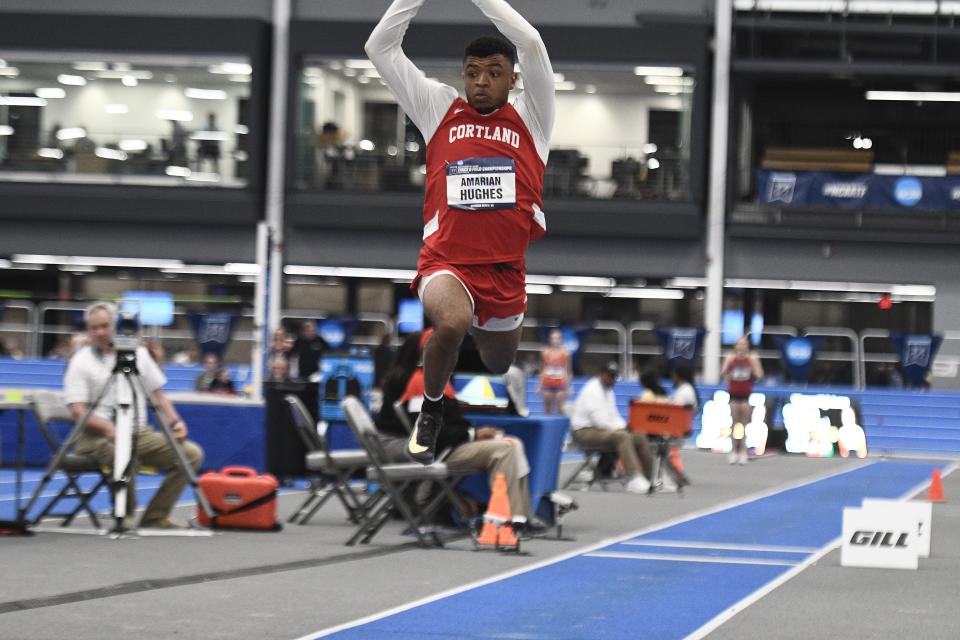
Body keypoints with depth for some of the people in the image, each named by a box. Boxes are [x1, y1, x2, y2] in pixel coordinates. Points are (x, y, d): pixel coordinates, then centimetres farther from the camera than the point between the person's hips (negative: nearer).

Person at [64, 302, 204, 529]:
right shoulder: (81, 361, 0)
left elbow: (158, 395, 18)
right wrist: (109, 428, -26)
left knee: (192, 453, -15)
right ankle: (125, 516, -16)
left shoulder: (138, 353, 13)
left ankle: (155, 516, -7)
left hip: (139, 433, 5)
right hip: (98, 436, -5)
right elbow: (78, 411, -9)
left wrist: (175, 422, -1)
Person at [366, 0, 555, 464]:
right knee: (452, 324, -35)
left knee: (500, 364, 22)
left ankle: (480, 327, 61)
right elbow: (380, 47, 0)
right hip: (446, 262, -3)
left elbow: (531, 44, -12)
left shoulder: (529, 120, 2)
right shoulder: (441, 110, 3)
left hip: (506, 270, 3)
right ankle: (431, 410, -6)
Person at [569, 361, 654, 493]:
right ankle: (634, 479, -42)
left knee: (640, 437, -5)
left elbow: (614, 417, 20)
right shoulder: (592, 390, -13)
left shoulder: (608, 391, 18)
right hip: (585, 432, -10)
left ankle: (648, 477, -3)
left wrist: (624, 427, 0)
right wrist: (620, 428, -14)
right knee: (623, 437, -33)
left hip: (605, 429, 10)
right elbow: (599, 420, -20)